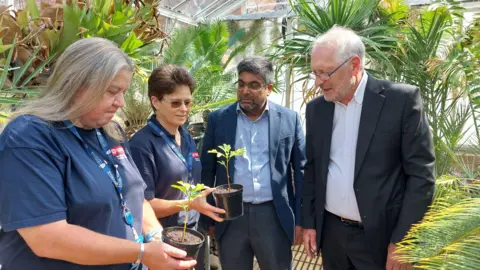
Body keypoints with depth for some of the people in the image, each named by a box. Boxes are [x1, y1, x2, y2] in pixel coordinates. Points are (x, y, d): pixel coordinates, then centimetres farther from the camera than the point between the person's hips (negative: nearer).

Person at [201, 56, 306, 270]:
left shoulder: (289, 119, 0)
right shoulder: (218, 119, 1)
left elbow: (301, 170, 3)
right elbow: (207, 170, 5)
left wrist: (301, 219, 1)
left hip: (274, 216, 0)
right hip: (230, 217, 1)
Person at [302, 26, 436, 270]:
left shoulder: (401, 99, -11)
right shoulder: (316, 108, 2)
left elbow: (421, 174, -10)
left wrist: (403, 241, -12)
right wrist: (308, 222, 7)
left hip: (382, 236, -4)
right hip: (331, 233, 4)